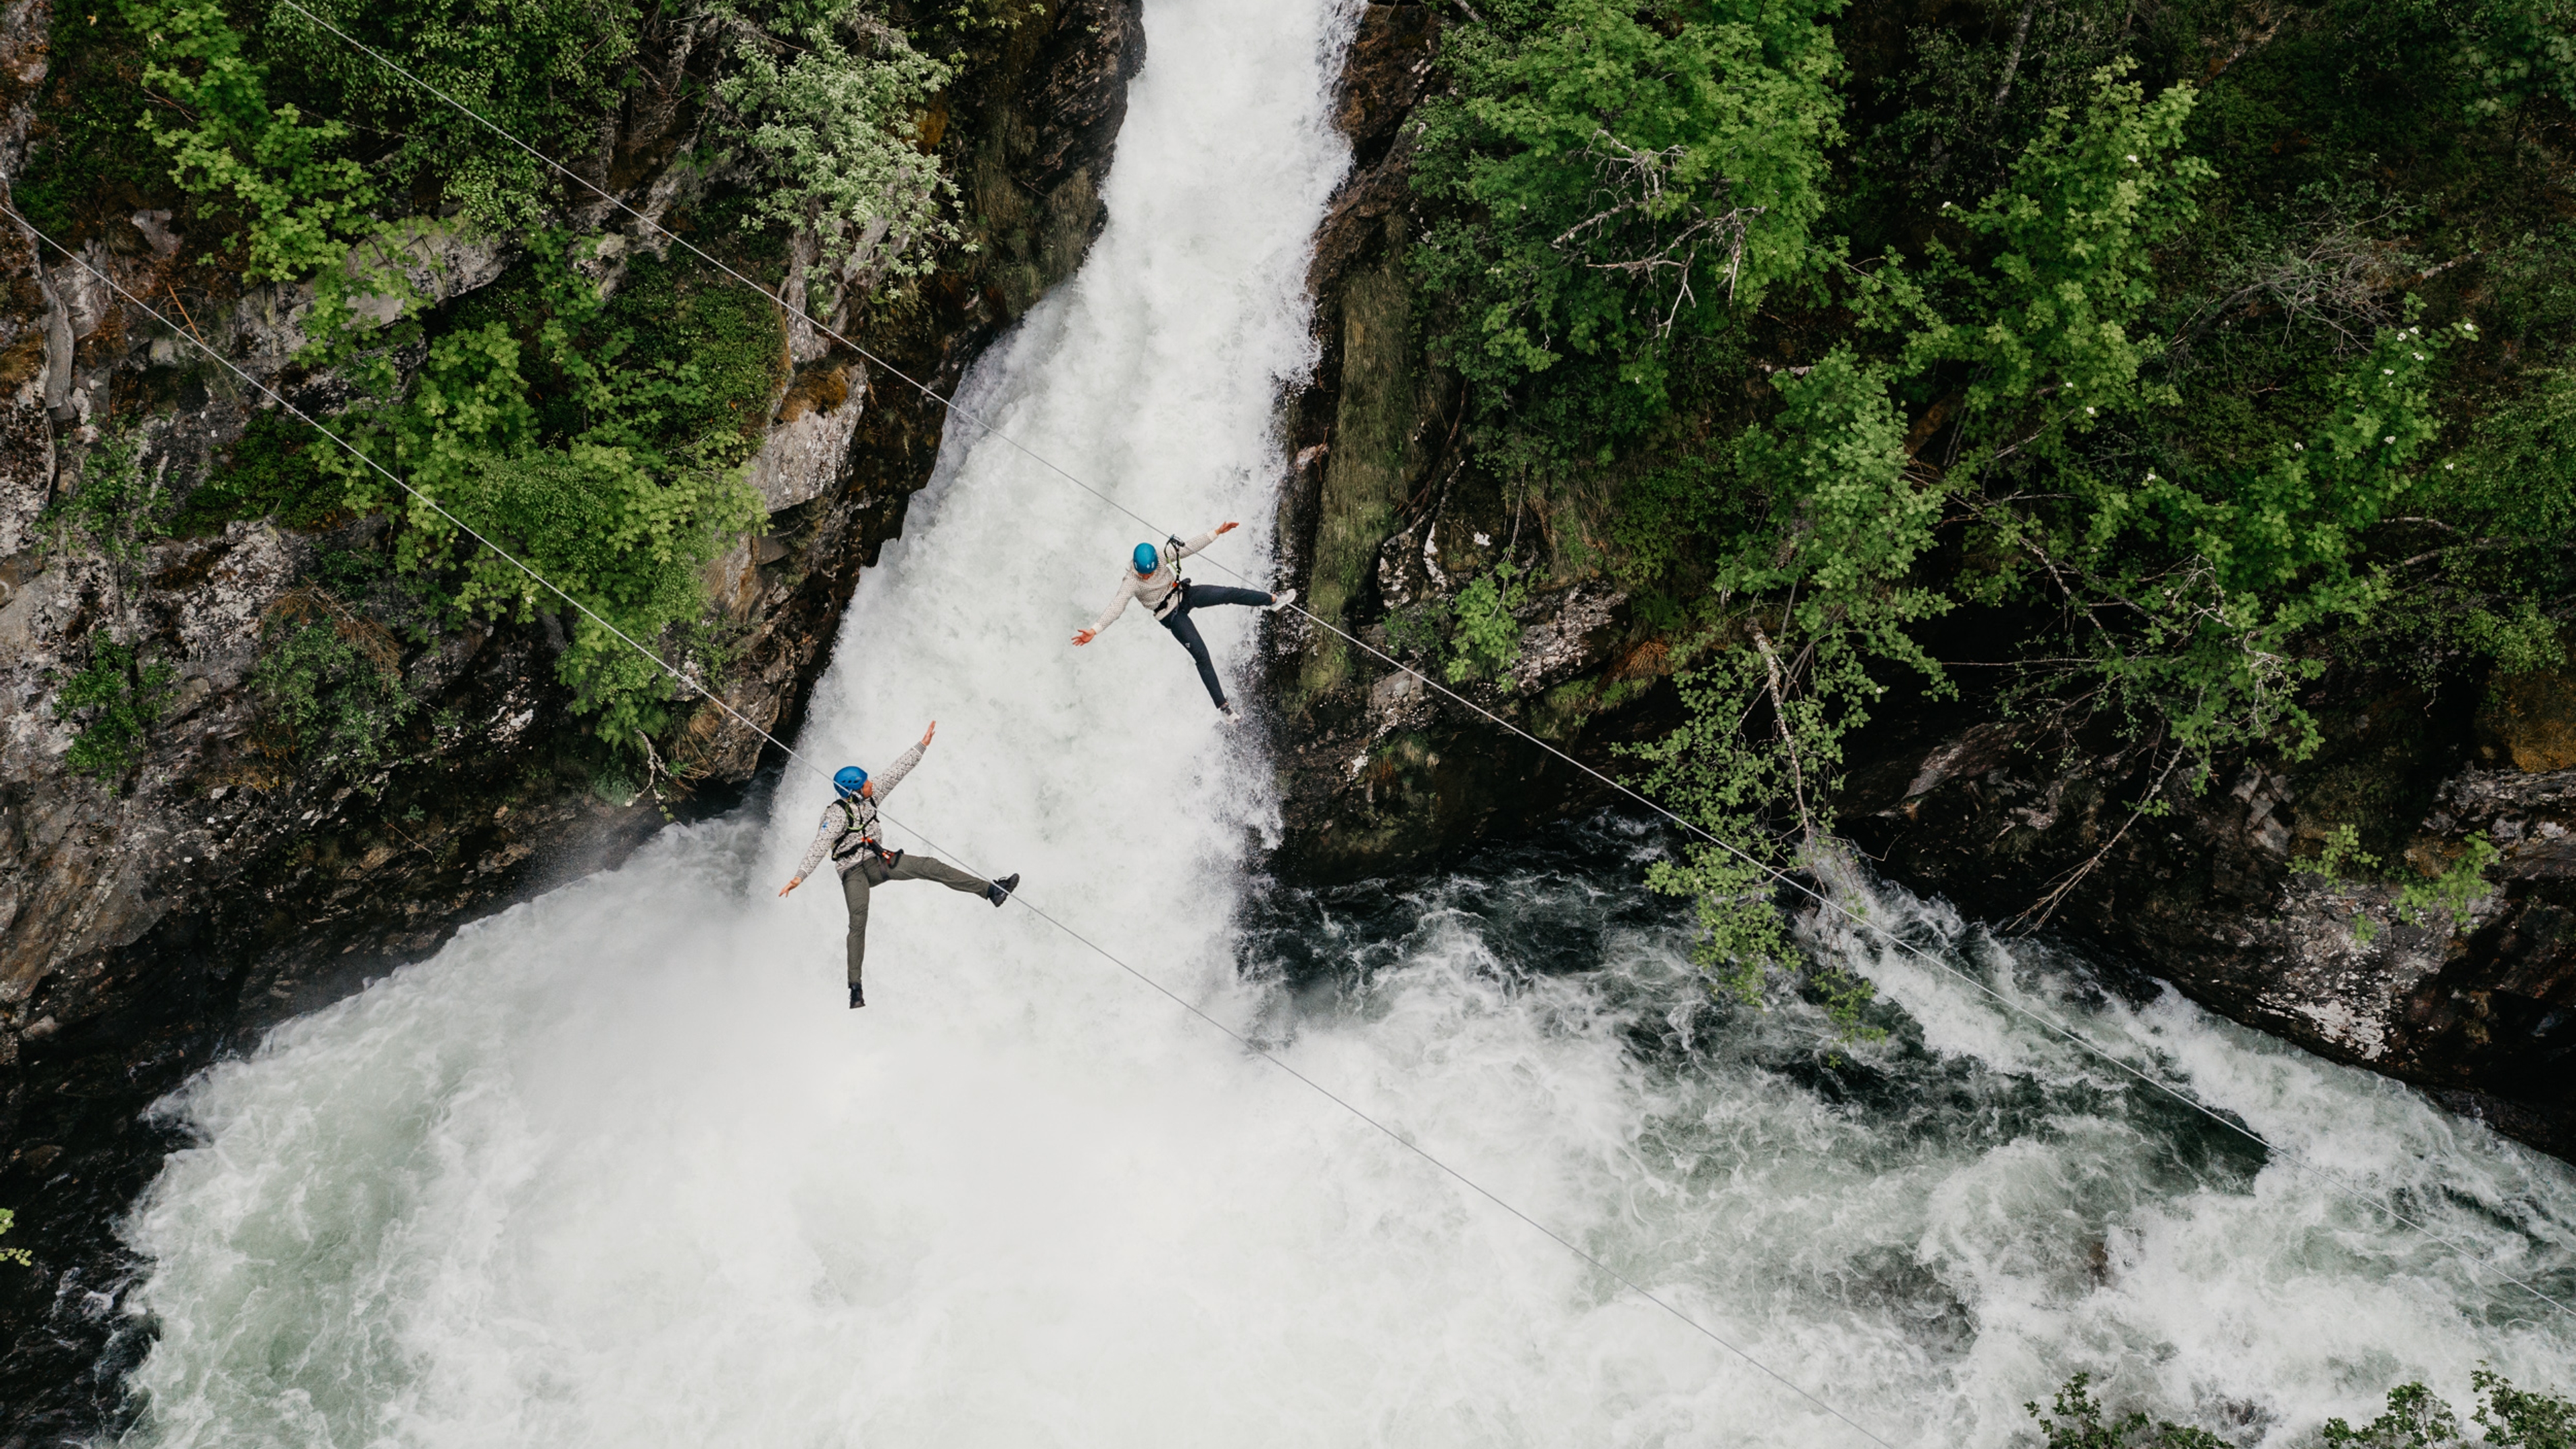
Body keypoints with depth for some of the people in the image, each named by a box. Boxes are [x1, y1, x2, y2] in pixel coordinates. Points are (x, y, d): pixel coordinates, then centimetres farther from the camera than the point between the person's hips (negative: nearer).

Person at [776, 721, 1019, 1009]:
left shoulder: (869, 794, -2)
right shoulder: (836, 815, -22)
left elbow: (896, 772, 5)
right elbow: (819, 847, -29)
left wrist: (923, 745, 7)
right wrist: (799, 877, -39)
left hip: (878, 861, 6)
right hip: (853, 873, -6)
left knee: (928, 866, -8)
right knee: (858, 923, -19)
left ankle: (990, 889, -9)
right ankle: (855, 988, -17)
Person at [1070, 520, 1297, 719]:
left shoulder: (1162, 555, -18)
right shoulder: (1131, 583, -29)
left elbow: (1190, 547, -9)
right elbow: (1116, 607, -37)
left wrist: (1217, 532, -9)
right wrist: (1094, 630, -50)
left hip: (1185, 594, 4)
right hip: (1171, 616, -4)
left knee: (1229, 594, -8)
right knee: (1201, 655, -7)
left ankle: (1273, 600, 17)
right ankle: (1222, 705, 1)